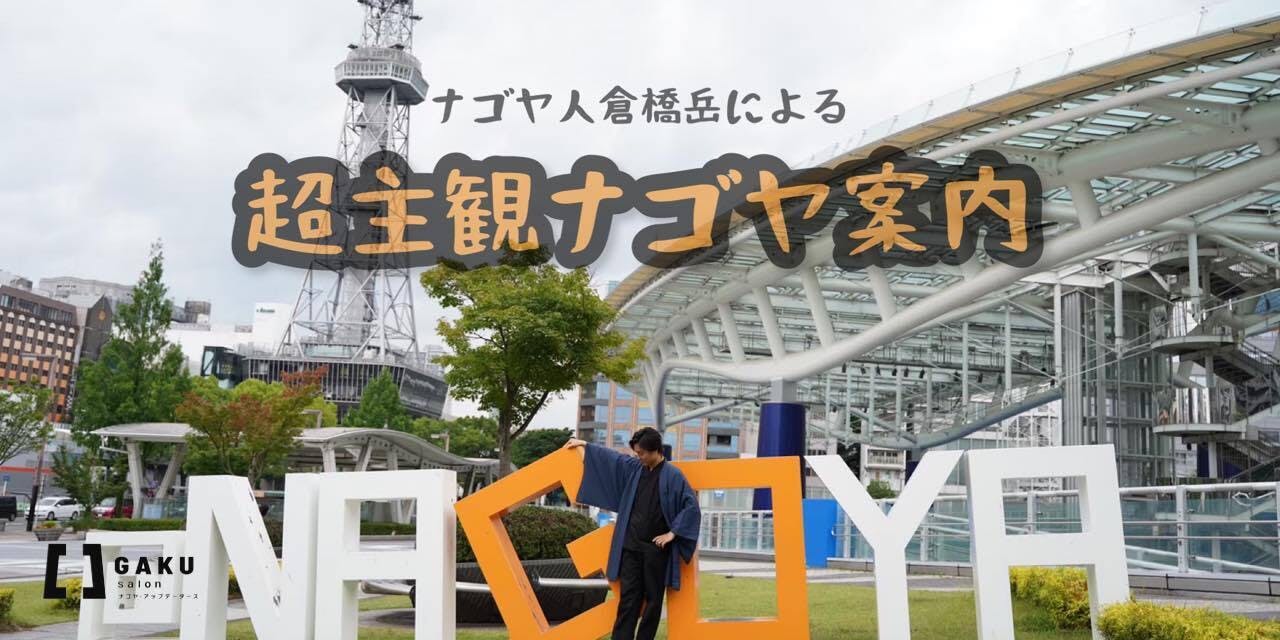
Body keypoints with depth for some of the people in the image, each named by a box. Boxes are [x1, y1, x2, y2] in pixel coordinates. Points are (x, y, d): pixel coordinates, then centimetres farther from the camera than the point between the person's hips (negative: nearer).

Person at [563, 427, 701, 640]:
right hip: (631, 546, 4)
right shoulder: (633, 467, 6)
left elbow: (692, 507, -12)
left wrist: (672, 533, -12)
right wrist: (585, 445, 28)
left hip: (656, 548, -4)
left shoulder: (672, 476, -9)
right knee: (628, 596, 1)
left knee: (653, 598, 4)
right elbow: (611, 456, 22)